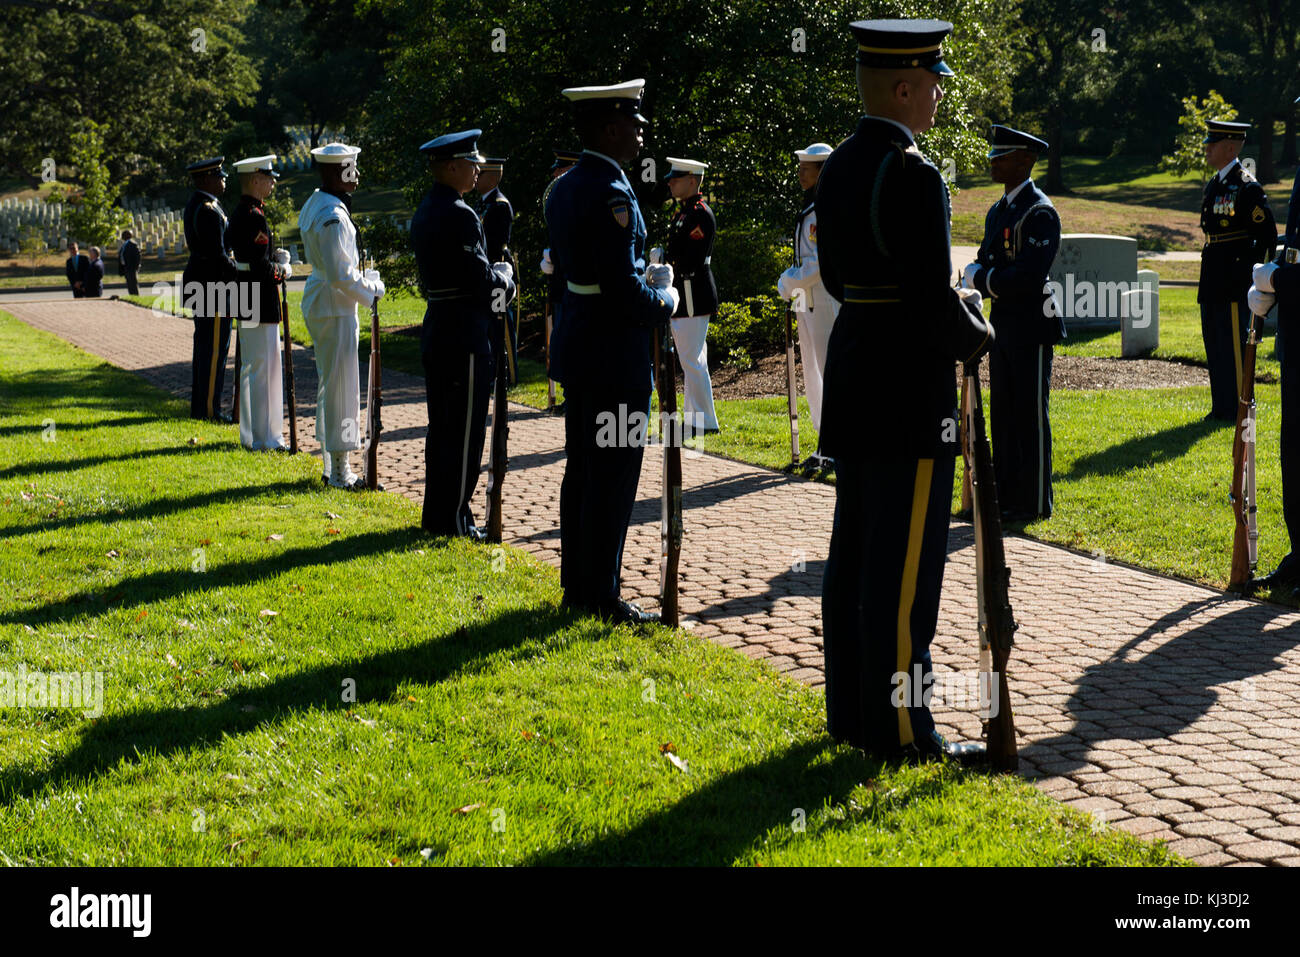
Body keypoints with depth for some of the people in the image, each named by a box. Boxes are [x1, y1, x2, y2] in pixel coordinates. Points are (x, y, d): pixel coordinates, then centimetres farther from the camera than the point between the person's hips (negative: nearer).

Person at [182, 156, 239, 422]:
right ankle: (209, 409, -3)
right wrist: (240, 276, -14)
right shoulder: (208, 209, -17)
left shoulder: (195, 205, 16)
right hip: (213, 284, -11)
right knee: (215, 347, -6)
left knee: (205, 346, 15)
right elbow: (217, 253, -21)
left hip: (200, 280, 11)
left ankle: (199, 406, 21)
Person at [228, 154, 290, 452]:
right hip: (261, 303, -11)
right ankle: (264, 437, -2)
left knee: (250, 368, 15)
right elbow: (261, 265, -22)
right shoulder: (255, 217, -18)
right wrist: (281, 271, -6)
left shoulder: (239, 213, 14)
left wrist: (275, 268, 11)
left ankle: (250, 434, 22)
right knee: (263, 368, -6)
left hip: (247, 302, 11)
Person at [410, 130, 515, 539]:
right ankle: (453, 519, 3)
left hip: (437, 331, 10)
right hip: (465, 336, -10)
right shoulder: (460, 216, -17)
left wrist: (494, 278, 10)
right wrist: (505, 276, 1)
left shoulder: (424, 213, 13)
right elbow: (482, 282, -20)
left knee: (442, 427, 15)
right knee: (463, 430, -2)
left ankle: (437, 514, 22)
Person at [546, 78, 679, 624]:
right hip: (615, 354, -10)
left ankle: (576, 587, 25)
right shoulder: (611, 194, -20)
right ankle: (601, 599, 5)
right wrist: (665, 302, -5)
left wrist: (643, 280, 14)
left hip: (577, 346, 10)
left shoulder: (564, 188, 11)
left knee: (581, 472, 16)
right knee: (612, 478, -2)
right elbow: (623, 286, -24)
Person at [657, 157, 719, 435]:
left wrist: (663, 257, -10)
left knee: (692, 360, -7)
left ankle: (705, 422, -1)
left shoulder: (701, 214, -15)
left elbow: (691, 260, -20)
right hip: (683, 297, 10)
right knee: (692, 360, 14)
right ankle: (694, 417, 21)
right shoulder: (684, 212, 16)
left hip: (693, 297, -10)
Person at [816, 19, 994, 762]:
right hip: (910, 385, -9)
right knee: (906, 561, -2)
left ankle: (851, 710, 24)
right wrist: (978, 335, -2)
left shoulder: (839, 168, 10)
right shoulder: (913, 176, -18)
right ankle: (900, 726, 5)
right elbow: (934, 300, -21)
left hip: (853, 363, 9)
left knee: (855, 551, 14)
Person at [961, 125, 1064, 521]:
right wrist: (978, 276, -5)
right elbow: (979, 267, 18)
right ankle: (1006, 495, 22)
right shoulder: (997, 211, 16)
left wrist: (984, 279, -12)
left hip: (1031, 326, -9)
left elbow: (1030, 276, -22)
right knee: (1003, 413, 13)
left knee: (1030, 415, -2)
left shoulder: (1040, 212, -13)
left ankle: (1034, 503, 5)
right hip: (1003, 324, 9)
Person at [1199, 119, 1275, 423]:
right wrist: (1208, 276, 19)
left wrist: (1252, 273, -13)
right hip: (1213, 280, 9)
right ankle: (1221, 407, 21)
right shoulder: (1214, 184, 15)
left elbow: (1267, 235, -12)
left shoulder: (1247, 187, -12)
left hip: (1233, 280, -9)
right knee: (1214, 341, 13)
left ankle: (1239, 411, 2)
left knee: (1233, 344, -4)